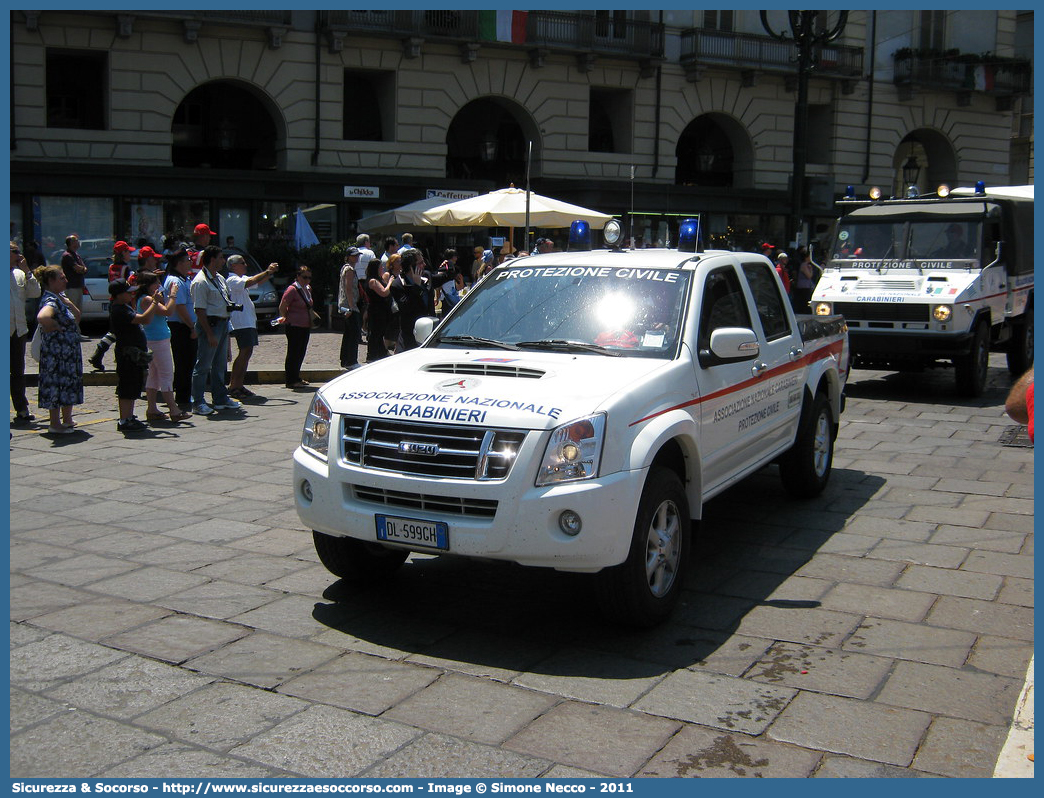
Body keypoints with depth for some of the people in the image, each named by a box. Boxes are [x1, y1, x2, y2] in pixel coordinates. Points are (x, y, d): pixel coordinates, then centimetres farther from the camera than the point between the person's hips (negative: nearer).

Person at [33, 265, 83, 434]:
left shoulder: (60, 297, 12)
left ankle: (67, 419, 28)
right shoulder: (50, 300, -17)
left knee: (69, 383, 17)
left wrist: (69, 303, 2)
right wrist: (57, 327, -21)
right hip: (56, 351, -10)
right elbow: (42, 317, -38)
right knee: (56, 384, -3)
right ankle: (55, 425, 4)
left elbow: (77, 317, 19)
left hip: (69, 350, 10)